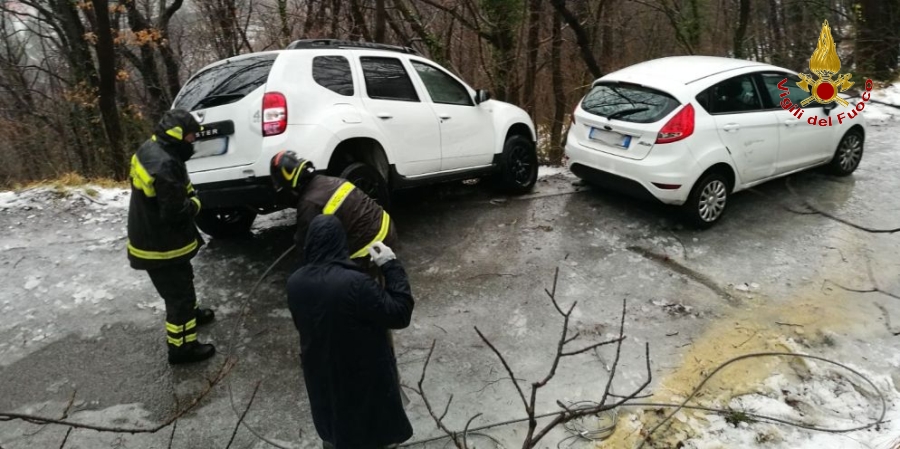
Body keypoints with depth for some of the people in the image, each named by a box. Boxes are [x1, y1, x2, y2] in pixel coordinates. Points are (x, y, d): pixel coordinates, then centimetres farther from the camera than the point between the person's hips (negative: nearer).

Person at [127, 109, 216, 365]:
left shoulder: (150, 149, 3)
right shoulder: (165, 165, -30)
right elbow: (175, 213, -30)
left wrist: (187, 193, -1)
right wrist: (195, 202, -11)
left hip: (149, 236, 10)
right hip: (161, 244, -10)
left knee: (182, 284, 30)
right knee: (179, 293, 3)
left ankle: (190, 313, 52)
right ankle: (182, 348, 14)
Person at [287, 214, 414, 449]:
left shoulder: (294, 283, -13)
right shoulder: (355, 283, -33)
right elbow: (400, 314, -24)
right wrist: (392, 266, -22)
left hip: (321, 373, 5)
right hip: (365, 374, -5)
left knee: (332, 424, 31)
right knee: (374, 429, 21)